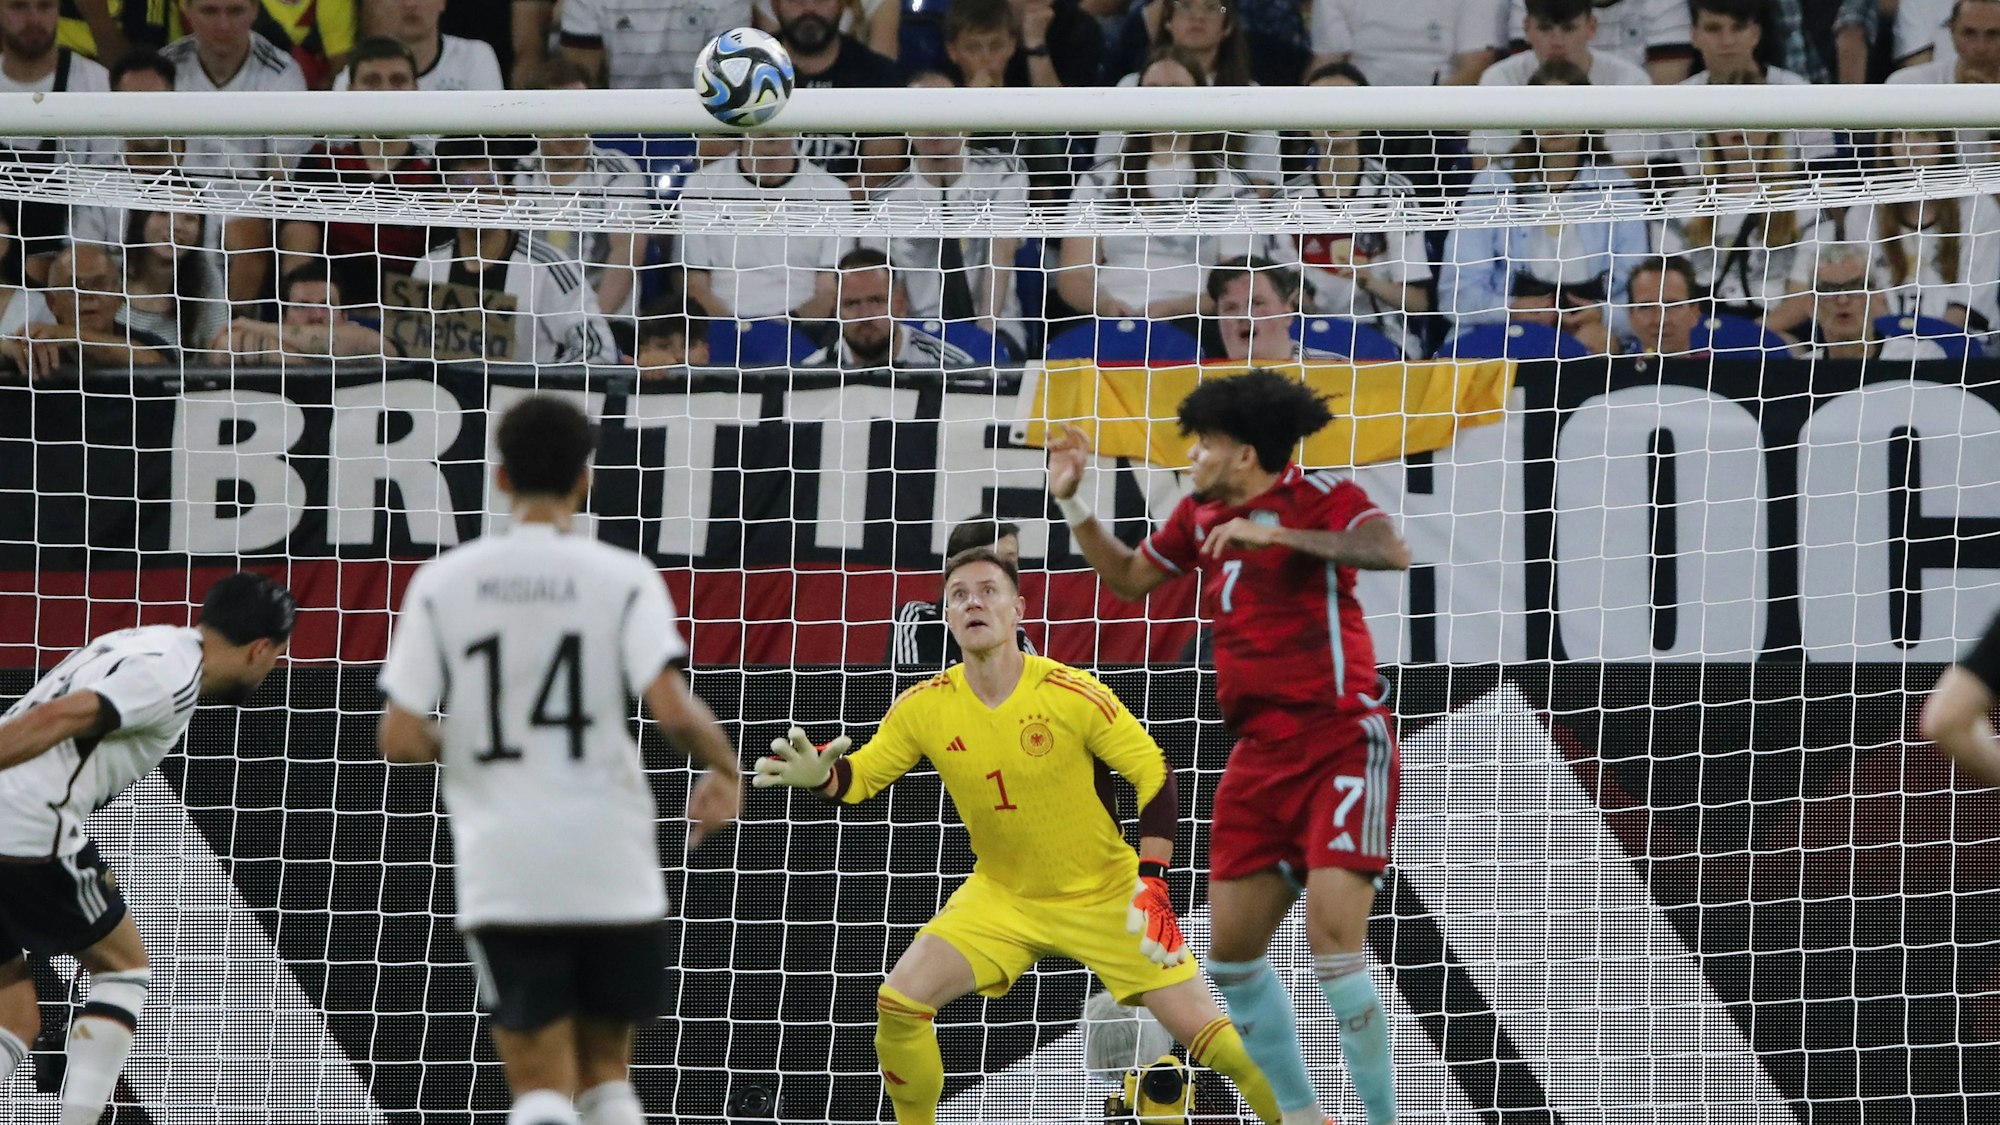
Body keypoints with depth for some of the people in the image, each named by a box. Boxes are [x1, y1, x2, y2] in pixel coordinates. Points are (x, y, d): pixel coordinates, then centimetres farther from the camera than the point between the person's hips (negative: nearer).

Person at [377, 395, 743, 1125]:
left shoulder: (442, 582, 1)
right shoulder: (622, 579, -3)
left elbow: (398, 739, -3)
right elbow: (674, 710, -15)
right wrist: (726, 770, 4)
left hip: (501, 872, 0)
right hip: (612, 870, 0)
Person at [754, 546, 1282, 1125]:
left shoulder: (1072, 694, -20)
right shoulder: (925, 707, -10)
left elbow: (1154, 775, -14)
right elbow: (860, 776, 1)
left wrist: (1152, 882, -21)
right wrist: (819, 774, -23)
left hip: (1106, 896, -3)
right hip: (1001, 896, 3)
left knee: (1201, 1028, -10)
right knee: (899, 1001, -15)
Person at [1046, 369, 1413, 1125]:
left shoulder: (1320, 497, -8)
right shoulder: (1201, 517, 13)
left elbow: (1391, 552, -27)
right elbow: (1130, 578, 29)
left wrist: (1275, 533, -29)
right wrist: (1071, 503, 18)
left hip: (1342, 743, -8)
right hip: (1262, 752, 8)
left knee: (1333, 933, -20)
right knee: (1232, 949, 5)